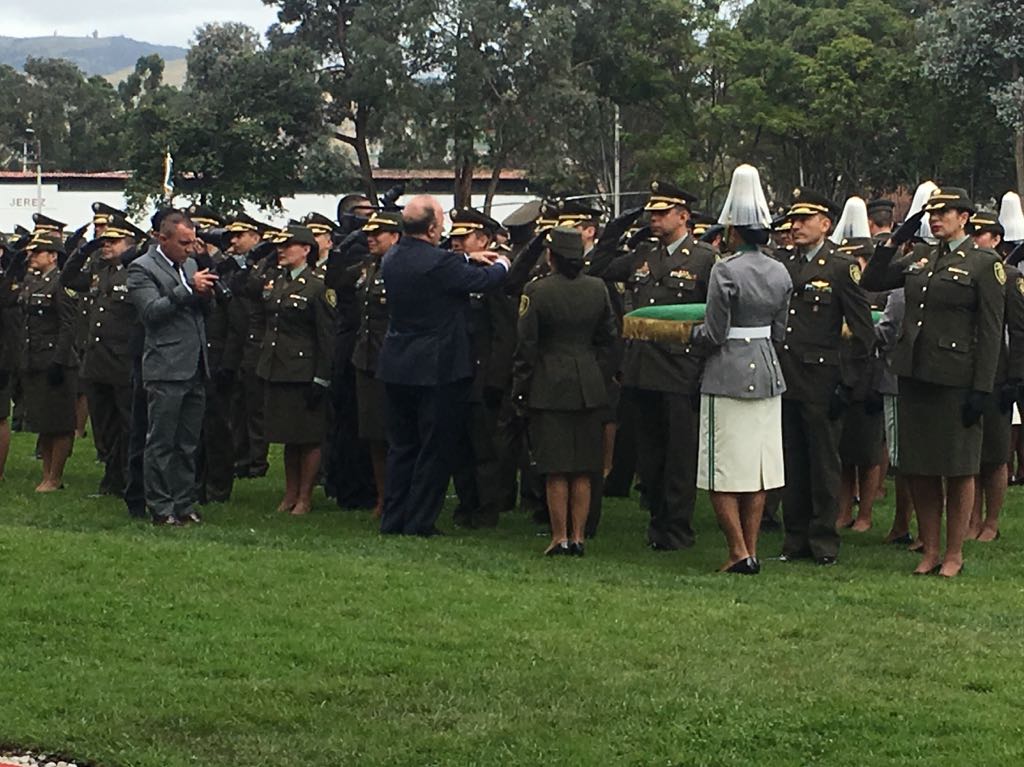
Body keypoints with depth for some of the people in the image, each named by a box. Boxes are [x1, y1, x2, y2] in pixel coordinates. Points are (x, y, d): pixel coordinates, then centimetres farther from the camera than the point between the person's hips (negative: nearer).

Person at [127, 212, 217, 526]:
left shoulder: (190, 265, 16)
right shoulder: (142, 269, -6)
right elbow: (151, 311, -17)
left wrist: (205, 294, -2)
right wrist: (189, 290, -21)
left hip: (195, 368, 7)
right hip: (165, 370, -7)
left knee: (188, 443, 11)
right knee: (161, 442, -1)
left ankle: (184, 504, 17)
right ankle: (160, 508, 3)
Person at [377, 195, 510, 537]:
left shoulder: (392, 259, 2)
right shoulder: (440, 262, -21)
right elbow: (486, 280, -11)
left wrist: (468, 258, 23)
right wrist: (501, 264, 11)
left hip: (397, 367, 7)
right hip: (437, 367, -7)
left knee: (401, 445, 15)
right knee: (434, 449, 3)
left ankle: (393, 520, 18)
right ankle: (419, 521, 6)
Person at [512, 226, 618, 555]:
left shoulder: (537, 291, -11)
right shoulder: (598, 288, 2)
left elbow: (526, 346, -8)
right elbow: (608, 338, 9)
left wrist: (519, 390, -1)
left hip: (549, 386, -4)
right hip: (588, 387, 4)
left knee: (556, 470, 1)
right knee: (583, 471, 9)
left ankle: (559, 537, 3)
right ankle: (578, 536, 11)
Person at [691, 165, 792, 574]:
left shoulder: (725, 271, -15)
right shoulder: (779, 272, 4)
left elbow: (714, 334, -14)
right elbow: (779, 331, 10)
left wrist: (693, 330, 5)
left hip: (729, 375, -6)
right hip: (767, 374, 7)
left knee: (724, 474, 0)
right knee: (758, 469, 10)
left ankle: (739, 552, -5)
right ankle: (751, 551, 13)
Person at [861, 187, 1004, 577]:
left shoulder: (985, 264, -6)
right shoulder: (920, 257, 11)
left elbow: (991, 332, -8)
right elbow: (872, 281, 13)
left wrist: (981, 388, -13)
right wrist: (896, 238, 4)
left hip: (956, 379, -6)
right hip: (914, 374, 6)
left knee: (958, 469, 4)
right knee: (919, 468, 9)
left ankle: (954, 554, 13)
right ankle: (930, 550, 19)